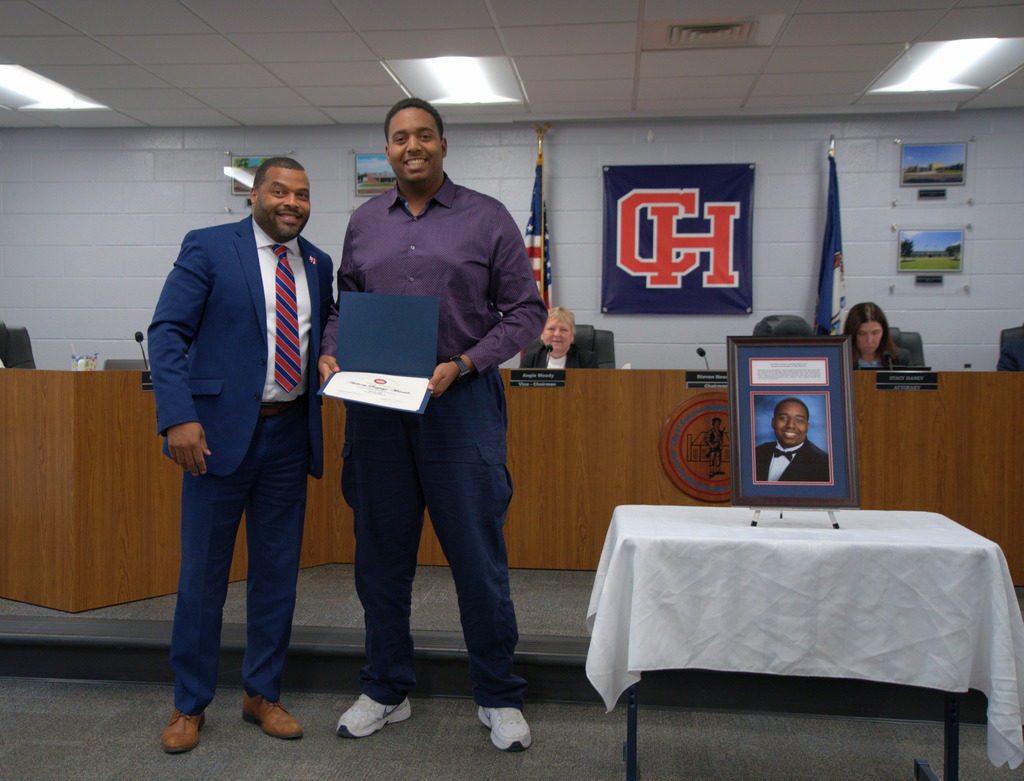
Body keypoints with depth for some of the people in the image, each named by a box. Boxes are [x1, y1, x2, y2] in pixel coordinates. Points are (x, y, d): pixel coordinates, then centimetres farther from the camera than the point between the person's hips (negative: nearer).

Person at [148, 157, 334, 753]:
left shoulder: (318, 265, 11)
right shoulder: (208, 248, -3)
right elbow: (167, 333, -9)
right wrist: (179, 418, -19)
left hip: (290, 433, 4)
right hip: (221, 428, -4)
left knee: (278, 569, 11)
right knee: (203, 571, 6)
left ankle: (263, 694, 28)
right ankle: (190, 704, 23)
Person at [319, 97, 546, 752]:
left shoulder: (487, 218, 2)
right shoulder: (364, 222, 13)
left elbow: (526, 311, 0)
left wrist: (464, 364, -12)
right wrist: (332, 353, -2)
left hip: (461, 401, -3)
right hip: (376, 401, 4)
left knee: (478, 555, 1)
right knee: (381, 554, 11)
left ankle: (499, 697, 19)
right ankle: (386, 691, 28)